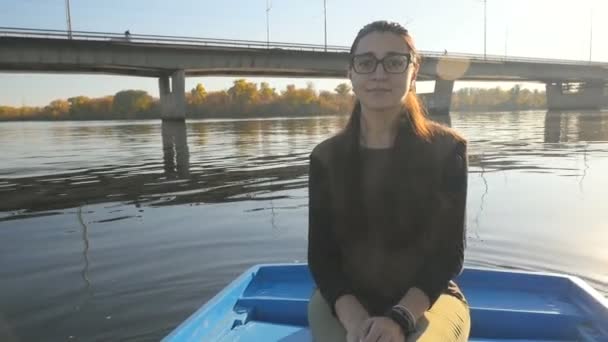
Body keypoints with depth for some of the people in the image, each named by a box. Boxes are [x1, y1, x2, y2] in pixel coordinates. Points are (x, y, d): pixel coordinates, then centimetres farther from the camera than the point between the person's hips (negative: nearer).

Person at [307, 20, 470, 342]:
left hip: (427, 300, -1)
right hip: (344, 300, 2)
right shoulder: (326, 157, 0)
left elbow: (449, 253, -7)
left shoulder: (447, 148, -5)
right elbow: (321, 255, -4)